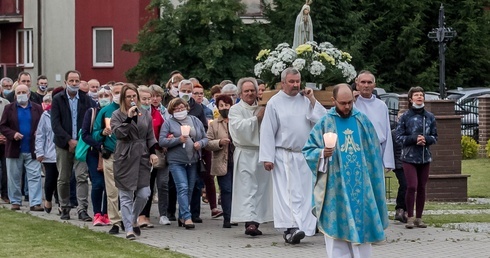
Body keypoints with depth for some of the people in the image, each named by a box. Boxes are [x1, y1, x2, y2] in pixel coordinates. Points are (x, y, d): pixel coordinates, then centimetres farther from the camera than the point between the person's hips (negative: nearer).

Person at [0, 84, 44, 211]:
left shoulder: (37, 108, 7)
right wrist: (12, 134, -15)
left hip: (32, 150, 0)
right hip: (14, 150, 0)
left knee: (35, 177, -7)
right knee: (14, 177, 7)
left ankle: (35, 203, -10)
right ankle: (15, 202, 17)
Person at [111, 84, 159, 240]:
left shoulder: (145, 114, 12)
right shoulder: (117, 115, 1)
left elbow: (150, 136, 16)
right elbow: (118, 133, -15)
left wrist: (153, 152, 4)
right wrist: (129, 118, -20)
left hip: (142, 158, 3)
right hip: (124, 158, -3)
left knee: (143, 194, 0)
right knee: (126, 196, -3)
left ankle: (133, 220, 25)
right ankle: (129, 229, 0)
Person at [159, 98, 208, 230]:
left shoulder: (195, 121, 11)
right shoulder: (168, 123, 1)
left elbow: (205, 138, 13)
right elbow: (161, 141, -8)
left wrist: (200, 143, -10)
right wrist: (178, 140, -18)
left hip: (193, 161, 4)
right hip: (176, 161, -4)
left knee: (190, 189, 9)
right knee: (183, 188, -14)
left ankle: (182, 216, 21)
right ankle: (187, 217, -19)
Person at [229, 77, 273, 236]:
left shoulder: (262, 108, 16)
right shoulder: (236, 110, 3)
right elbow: (239, 126, -14)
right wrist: (257, 118, -12)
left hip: (262, 153, 5)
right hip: (245, 153, -5)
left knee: (261, 188, 5)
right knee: (247, 188, -12)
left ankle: (255, 222, 12)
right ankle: (250, 221, -20)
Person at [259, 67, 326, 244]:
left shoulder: (305, 100, 8)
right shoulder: (274, 103, -2)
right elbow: (267, 132, -4)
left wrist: (312, 100, -5)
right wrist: (267, 158, -8)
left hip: (305, 155, 4)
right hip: (284, 155, -4)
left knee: (303, 193, 4)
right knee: (289, 192, -11)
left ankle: (303, 227, 9)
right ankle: (291, 228, -17)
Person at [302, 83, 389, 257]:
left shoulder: (362, 121, 6)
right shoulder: (325, 123, -1)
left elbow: (373, 151, 12)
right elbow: (308, 150, 0)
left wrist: (375, 176, 9)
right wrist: (322, 153, -20)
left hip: (361, 184, 2)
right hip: (335, 186, -2)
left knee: (361, 226, 4)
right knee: (336, 229, -1)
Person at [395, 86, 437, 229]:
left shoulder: (430, 117, 5)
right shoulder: (405, 117, -3)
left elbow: (435, 137, 9)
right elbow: (398, 136, -4)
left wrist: (426, 139, -12)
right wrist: (414, 139, -16)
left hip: (425, 157, 3)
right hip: (409, 157, -3)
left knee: (421, 188, 6)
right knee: (411, 186, -13)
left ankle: (419, 218, 16)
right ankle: (410, 217, 0)